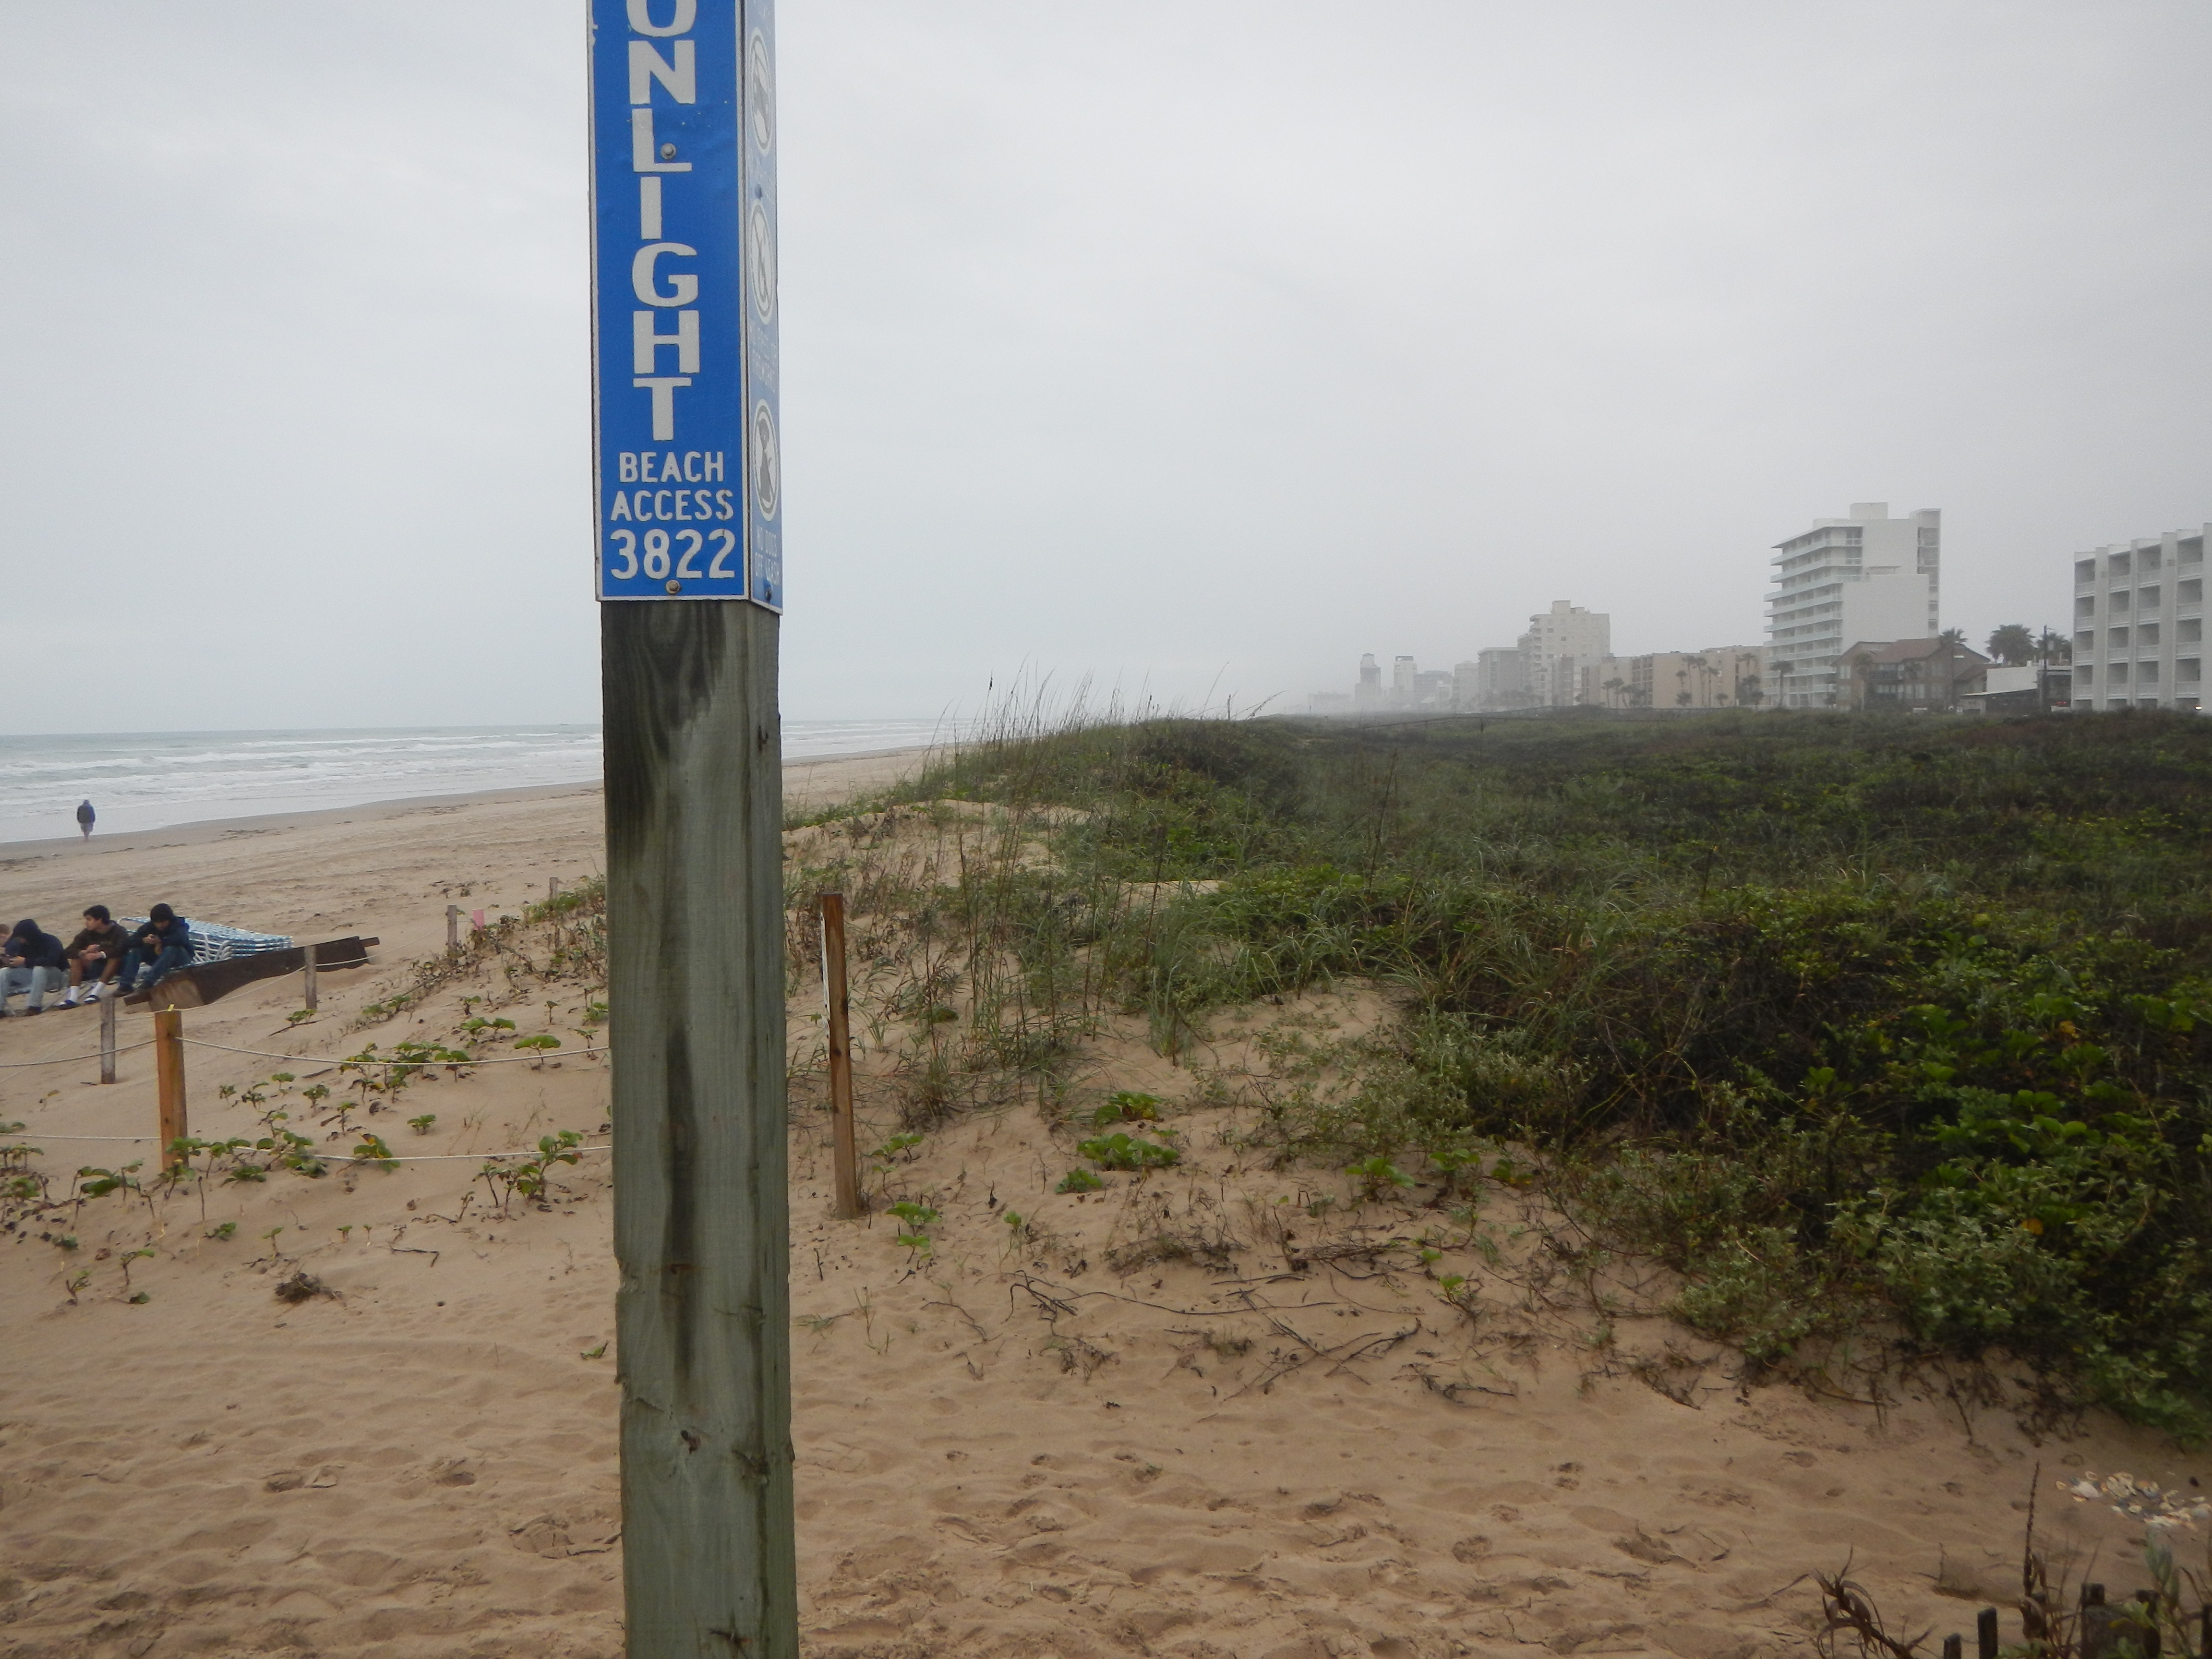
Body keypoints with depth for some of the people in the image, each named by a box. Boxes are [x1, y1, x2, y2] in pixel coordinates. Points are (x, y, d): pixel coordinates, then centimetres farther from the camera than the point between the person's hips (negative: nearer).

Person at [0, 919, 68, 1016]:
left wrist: (26, 962, -33)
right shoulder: (23, 945, -1)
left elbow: (51, 960, -34)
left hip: (54, 977, -7)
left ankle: (35, 1005, -36)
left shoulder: (51, 942, -19)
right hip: (34, 976, 7)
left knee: (39, 969, -36)